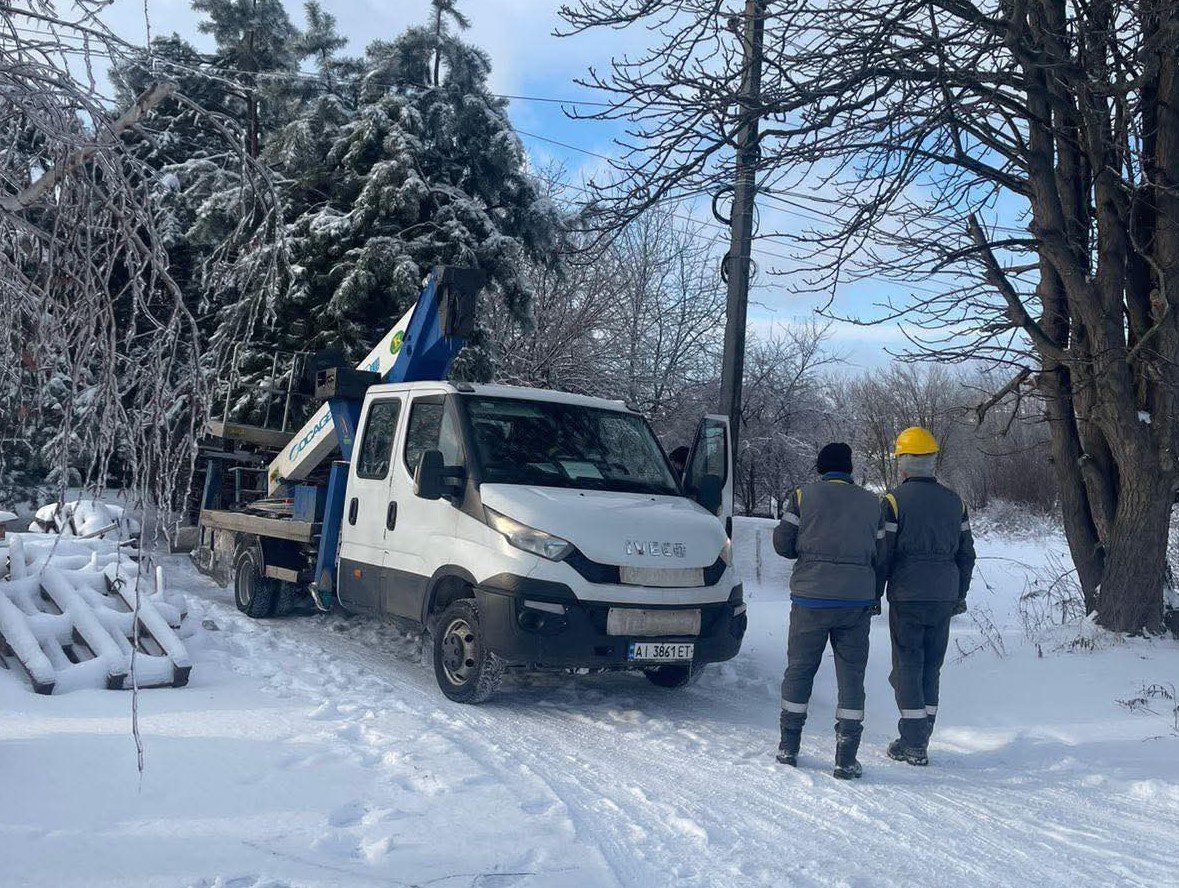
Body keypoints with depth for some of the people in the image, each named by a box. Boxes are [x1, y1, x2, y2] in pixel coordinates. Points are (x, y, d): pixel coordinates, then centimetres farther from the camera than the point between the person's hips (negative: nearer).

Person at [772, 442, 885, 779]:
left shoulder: (803, 496, -1)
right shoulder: (872, 503, 6)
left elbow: (783, 543, -1)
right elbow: (881, 555, 5)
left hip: (811, 598, -1)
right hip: (857, 600, 1)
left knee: (799, 670, 11)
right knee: (851, 675, 6)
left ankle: (788, 747, 16)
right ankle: (846, 758, 4)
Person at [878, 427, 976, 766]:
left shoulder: (895, 500, -8)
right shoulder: (954, 502, 9)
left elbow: (883, 553, -9)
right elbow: (967, 554, 14)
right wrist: (959, 595, 23)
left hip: (907, 597, -5)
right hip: (944, 598, 5)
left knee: (907, 667, 1)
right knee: (931, 668, 13)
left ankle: (913, 745, 1)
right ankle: (921, 740, 18)